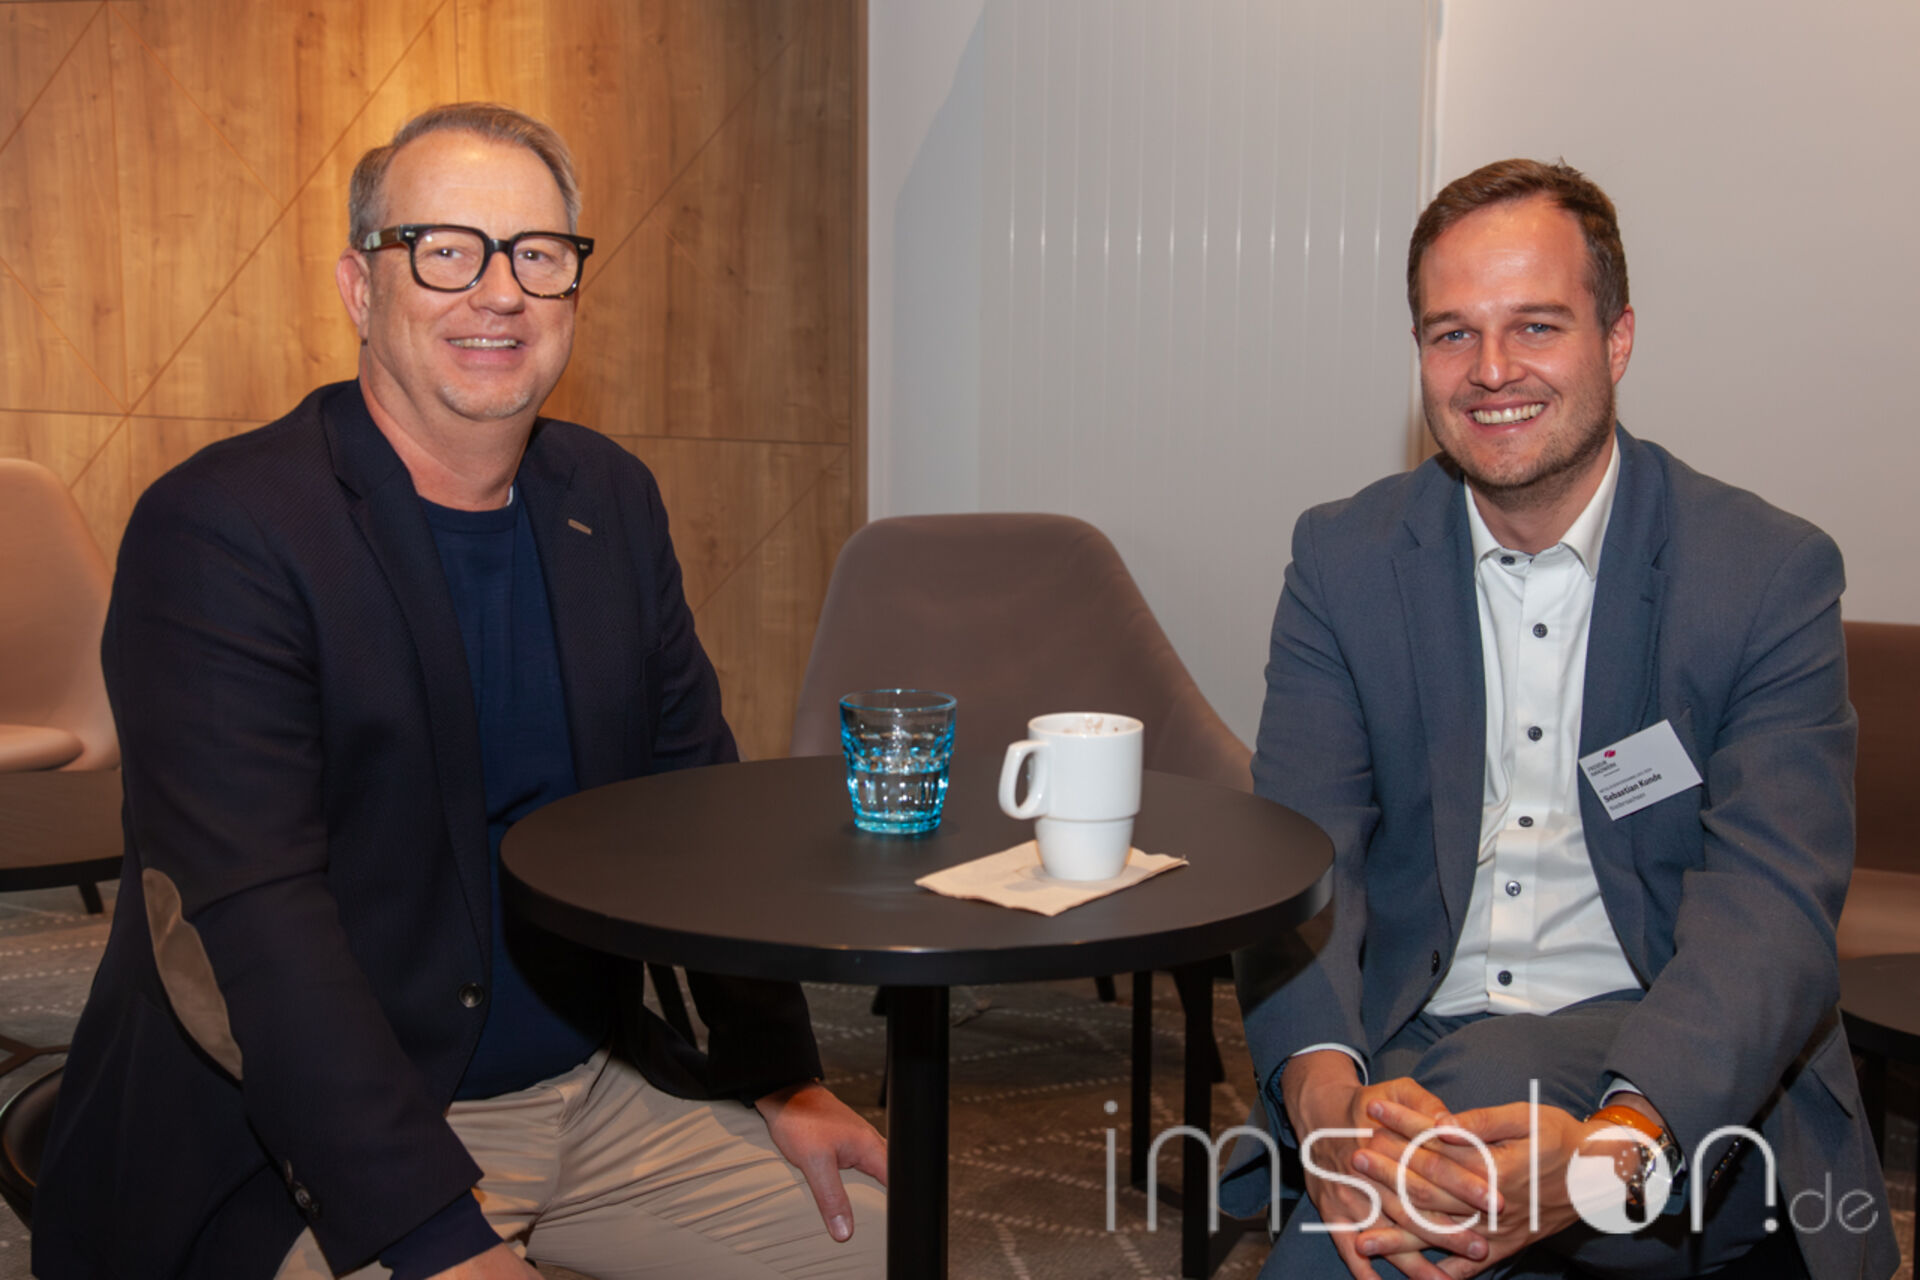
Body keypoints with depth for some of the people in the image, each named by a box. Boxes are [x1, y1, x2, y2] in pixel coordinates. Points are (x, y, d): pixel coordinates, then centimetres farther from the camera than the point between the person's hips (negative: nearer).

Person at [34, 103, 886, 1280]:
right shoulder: (218, 528, -15)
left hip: (592, 1087, 6)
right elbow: (248, 916, -22)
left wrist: (784, 1079, 5)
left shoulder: (612, 499, 5)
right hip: (303, 1150, -5)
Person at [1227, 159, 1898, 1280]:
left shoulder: (1773, 575, -5)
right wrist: (1326, 1093, -28)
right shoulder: (1346, 558, 3)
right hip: (1407, 1047, 2)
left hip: (1668, 1077, -1)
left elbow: (1772, 910, -15)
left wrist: (1612, 1148, -35)